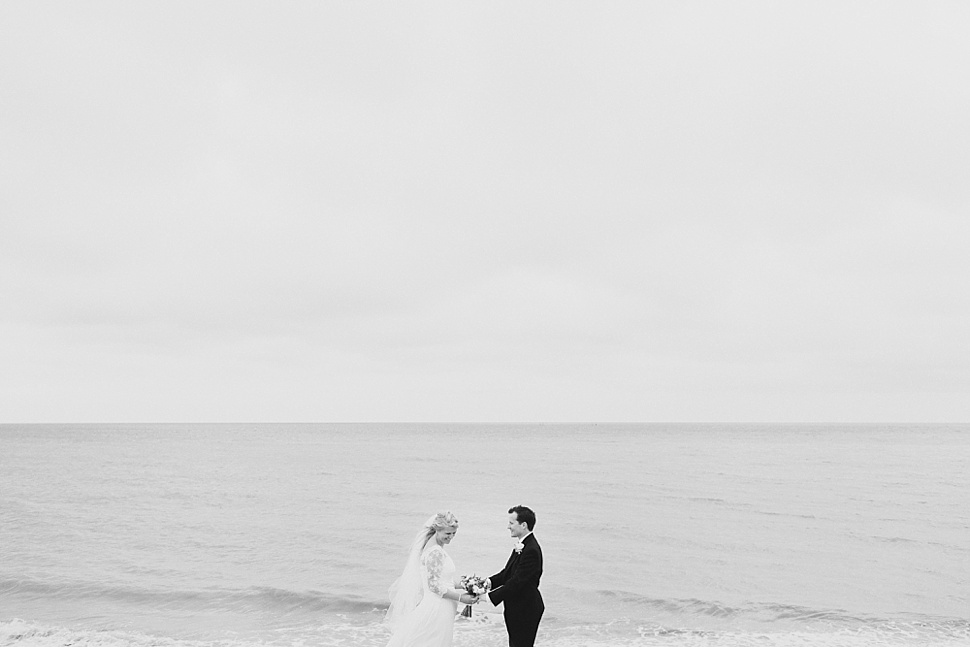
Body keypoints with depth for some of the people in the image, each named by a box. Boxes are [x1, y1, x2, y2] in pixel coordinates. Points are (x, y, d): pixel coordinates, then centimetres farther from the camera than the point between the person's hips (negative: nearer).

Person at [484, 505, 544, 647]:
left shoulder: (531, 550, -24)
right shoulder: (522, 545, 7)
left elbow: (516, 582, -25)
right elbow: (508, 572, 11)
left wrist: (490, 597, -22)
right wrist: (490, 582, -6)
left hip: (525, 610, -10)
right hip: (517, 609, 10)